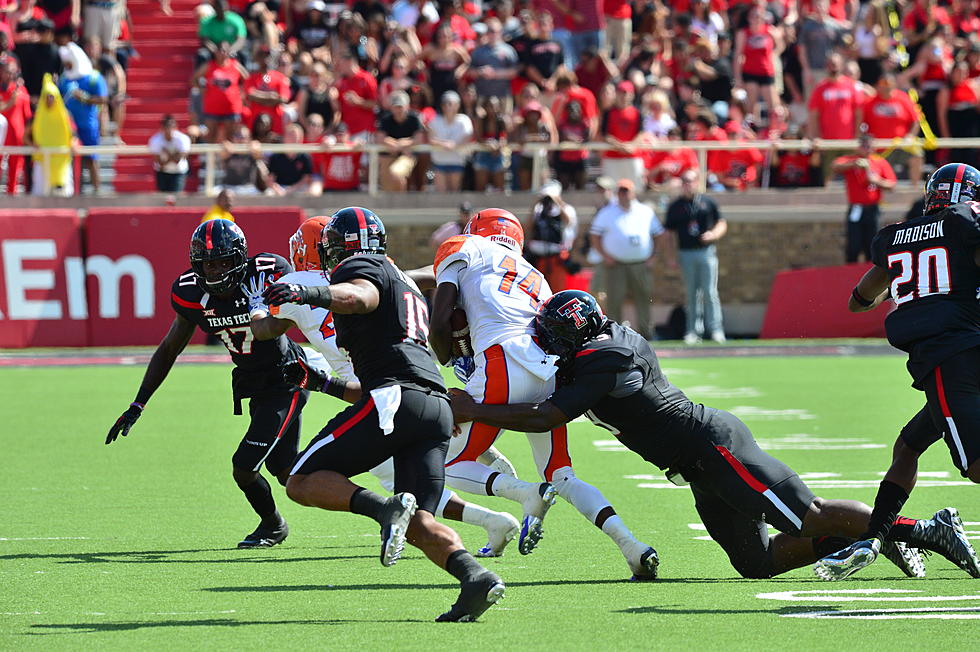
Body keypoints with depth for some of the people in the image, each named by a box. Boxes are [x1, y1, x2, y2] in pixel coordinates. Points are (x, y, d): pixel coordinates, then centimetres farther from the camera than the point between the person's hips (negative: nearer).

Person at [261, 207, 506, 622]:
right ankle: (475, 576, -22)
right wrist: (328, 385, 48)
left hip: (395, 398, -8)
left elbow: (361, 296, -20)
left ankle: (386, 509, -25)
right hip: (438, 406, 8)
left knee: (302, 483, -1)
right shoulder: (406, 285, 36)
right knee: (418, 523, 5)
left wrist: (308, 293, -36)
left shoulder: (358, 267, 9)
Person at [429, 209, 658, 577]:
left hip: (507, 363, -6)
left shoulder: (465, 250, 17)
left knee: (453, 467, 7)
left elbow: (439, 325, 7)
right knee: (562, 478, 13)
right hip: (551, 372, 6)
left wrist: (447, 361, 27)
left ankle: (528, 495, -19)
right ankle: (628, 543, -8)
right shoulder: (536, 279, 34)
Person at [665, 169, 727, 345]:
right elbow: (669, 232, 9)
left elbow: (722, 224, 11)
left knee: (710, 292, -6)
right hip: (686, 254, 1)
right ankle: (693, 331, 8)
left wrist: (713, 234, -10)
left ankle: (715, 329, -4)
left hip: (707, 252, -1)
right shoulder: (675, 206, 8)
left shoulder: (707, 202, 7)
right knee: (692, 294, 4)